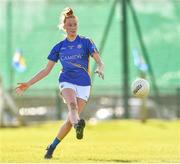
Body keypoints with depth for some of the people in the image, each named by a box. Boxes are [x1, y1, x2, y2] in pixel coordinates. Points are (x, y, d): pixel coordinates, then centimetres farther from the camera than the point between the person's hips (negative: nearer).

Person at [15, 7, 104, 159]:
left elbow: (99, 62, -7)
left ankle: (52, 147, 9)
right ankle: (78, 125, -64)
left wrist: (100, 69, -32)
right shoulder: (59, 47, 9)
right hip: (67, 82, 0)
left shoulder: (86, 42, 3)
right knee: (72, 104, -33)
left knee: (70, 119, -8)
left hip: (83, 85, 0)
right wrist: (28, 84, 11)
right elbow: (46, 70, 15)